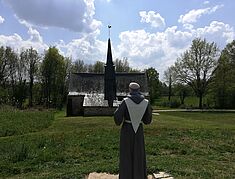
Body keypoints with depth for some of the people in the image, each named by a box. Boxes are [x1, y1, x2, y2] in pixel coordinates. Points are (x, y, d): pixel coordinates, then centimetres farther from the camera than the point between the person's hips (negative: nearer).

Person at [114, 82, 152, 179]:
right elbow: (147, 120, 2)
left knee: (126, 156, 11)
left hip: (126, 131, -2)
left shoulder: (125, 101, -13)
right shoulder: (146, 102, -6)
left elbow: (117, 117, -16)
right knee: (139, 156, 15)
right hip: (138, 132, 2)